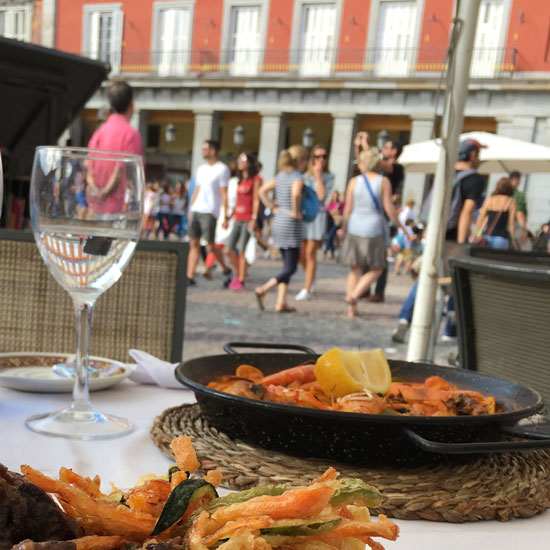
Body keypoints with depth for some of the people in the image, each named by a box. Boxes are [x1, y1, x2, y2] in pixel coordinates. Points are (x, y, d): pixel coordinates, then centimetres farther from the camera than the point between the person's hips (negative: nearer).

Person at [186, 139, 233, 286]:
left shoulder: (222, 169, -4)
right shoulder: (201, 169, 17)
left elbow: (224, 195, -8)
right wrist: (191, 210, 16)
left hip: (209, 212, -7)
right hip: (196, 210, 7)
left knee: (210, 245, -5)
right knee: (194, 244, 2)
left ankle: (226, 270, 16)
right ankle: (190, 277, 1)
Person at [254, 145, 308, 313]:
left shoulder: (279, 176, 10)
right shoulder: (297, 177, -12)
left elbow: (262, 190, 10)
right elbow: (295, 194, -32)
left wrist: (273, 208, 8)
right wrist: (296, 212, -19)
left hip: (278, 222, 8)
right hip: (291, 225, -8)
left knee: (287, 265, 15)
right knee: (290, 268, -1)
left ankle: (281, 302, 13)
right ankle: (263, 289, -14)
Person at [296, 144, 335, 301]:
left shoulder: (328, 177, 1)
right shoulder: (305, 176, 13)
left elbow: (322, 196, -13)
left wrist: (318, 176, -9)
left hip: (317, 215, -4)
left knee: (310, 253, -5)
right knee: (301, 254, 3)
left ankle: (307, 290, 1)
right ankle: (310, 278, 30)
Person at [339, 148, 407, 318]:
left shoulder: (354, 181, -1)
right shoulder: (384, 181, -5)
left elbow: (348, 209, 1)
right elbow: (389, 209, -7)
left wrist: (344, 228, 16)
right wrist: (400, 226, 7)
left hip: (354, 229, 2)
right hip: (374, 230, -2)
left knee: (354, 270, 12)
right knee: (376, 269, 11)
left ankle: (351, 308, 9)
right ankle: (353, 296, -7)